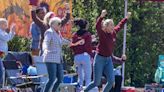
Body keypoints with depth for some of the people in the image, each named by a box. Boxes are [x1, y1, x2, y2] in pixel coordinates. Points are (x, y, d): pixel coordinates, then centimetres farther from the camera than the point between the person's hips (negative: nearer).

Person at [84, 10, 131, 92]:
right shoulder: (102, 33, -14)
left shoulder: (114, 32, 3)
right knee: (96, 83, -3)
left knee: (111, 81, -5)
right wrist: (101, 16, -50)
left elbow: (120, 25, 21)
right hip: (100, 59, -6)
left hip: (108, 59, 6)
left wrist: (126, 18, 32)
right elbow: (97, 26, -33)